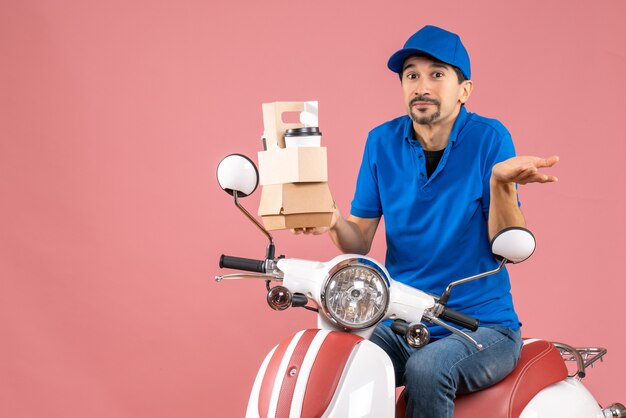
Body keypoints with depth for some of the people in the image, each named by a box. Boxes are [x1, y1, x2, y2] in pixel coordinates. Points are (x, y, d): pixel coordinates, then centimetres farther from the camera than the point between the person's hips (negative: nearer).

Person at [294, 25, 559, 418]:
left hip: (482, 325, -3)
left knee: (427, 370, -33)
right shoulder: (383, 142, 4)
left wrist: (501, 181, -29)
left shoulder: (488, 138, -7)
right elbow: (360, 244, 4)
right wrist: (334, 222, -19)